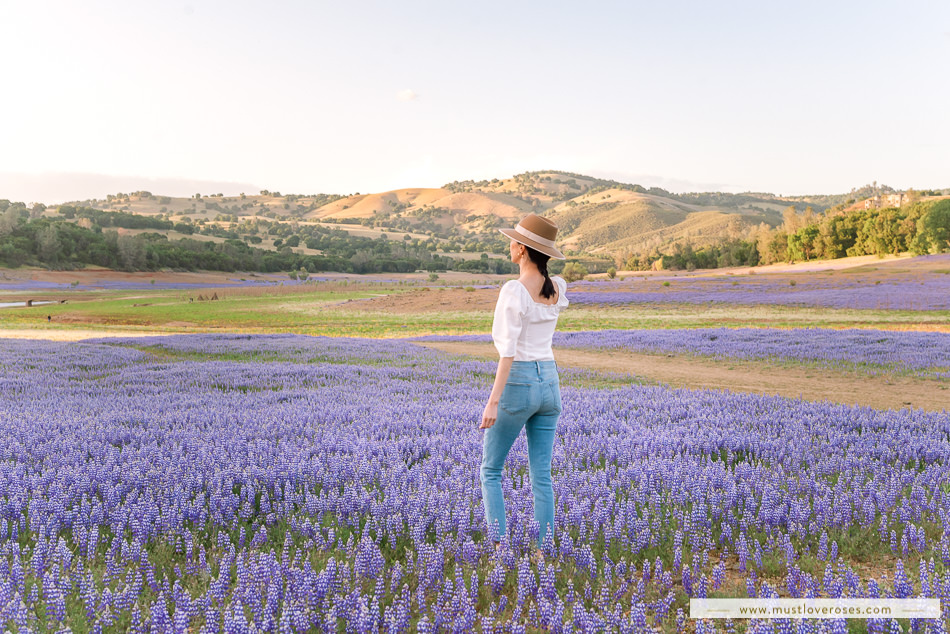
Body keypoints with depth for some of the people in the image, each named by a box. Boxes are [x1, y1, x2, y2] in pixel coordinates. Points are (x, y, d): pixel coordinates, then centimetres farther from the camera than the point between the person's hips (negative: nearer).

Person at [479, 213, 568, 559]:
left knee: (490, 471, 11)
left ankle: (499, 546, 5)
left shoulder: (513, 291, -17)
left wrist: (493, 401, -22)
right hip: (549, 383, 6)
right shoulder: (559, 289, 3)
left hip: (518, 385, -6)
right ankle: (541, 552, 13)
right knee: (541, 475, 10)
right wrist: (528, 270, 16)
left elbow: (508, 349, -22)